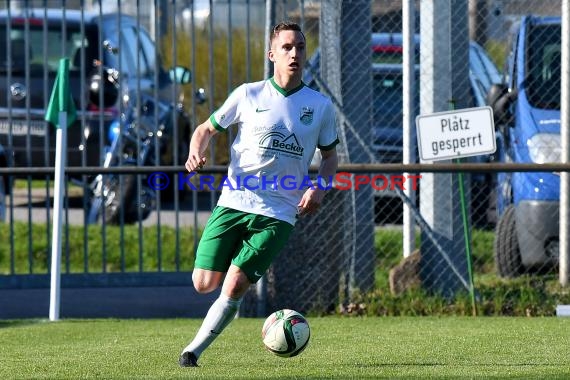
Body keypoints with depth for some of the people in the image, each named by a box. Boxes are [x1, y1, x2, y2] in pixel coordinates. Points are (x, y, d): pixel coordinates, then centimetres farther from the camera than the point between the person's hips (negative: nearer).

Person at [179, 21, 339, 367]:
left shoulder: (321, 106, 5)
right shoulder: (248, 95, 3)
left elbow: (331, 156, 18)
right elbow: (207, 129, 13)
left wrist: (320, 188, -2)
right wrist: (196, 153, -10)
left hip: (278, 215, -1)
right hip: (233, 204, 1)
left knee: (234, 287, -13)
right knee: (204, 284, -4)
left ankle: (194, 351, 1)